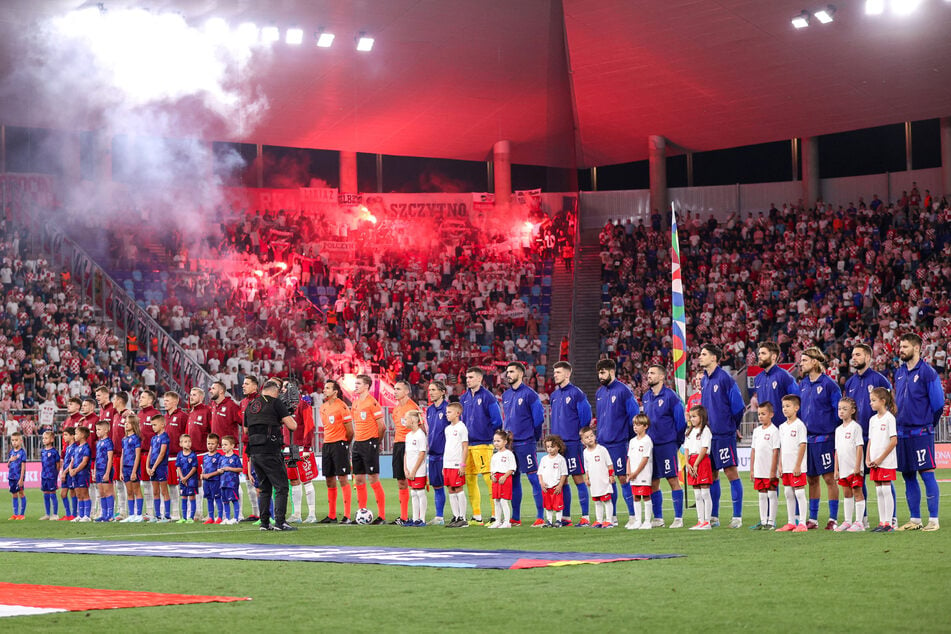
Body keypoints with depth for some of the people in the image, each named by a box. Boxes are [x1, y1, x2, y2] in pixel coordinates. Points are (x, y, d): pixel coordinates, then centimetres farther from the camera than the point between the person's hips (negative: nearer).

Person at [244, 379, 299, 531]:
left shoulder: (250, 405, 15)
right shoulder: (275, 402, -4)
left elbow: (246, 429, 26)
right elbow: (292, 426, -7)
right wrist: (289, 418, 14)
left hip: (254, 452, 7)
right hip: (270, 451, -7)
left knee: (265, 488, 14)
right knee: (281, 487, -4)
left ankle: (265, 522, 12)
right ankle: (280, 522, -13)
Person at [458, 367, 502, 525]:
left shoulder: (487, 397, -6)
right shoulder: (464, 398, 13)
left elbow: (497, 421, -6)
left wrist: (490, 436, -1)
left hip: (483, 444, -7)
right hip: (467, 445, 7)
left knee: (489, 478, -10)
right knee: (470, 480, 8)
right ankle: (476, 516, 15)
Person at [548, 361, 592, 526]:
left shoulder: (576, 393, -7)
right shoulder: (554, 395, 14)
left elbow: (585, 417, -8)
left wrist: (580, 436, -5)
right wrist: (555, 437, 15)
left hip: (573, 444, -7)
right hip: (557, 443, 7)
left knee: (578, 478, -5)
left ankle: (585, 517, -2)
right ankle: (566, 517, 13)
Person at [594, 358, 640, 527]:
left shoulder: (623, 391, -9)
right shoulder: (600, 393, 12)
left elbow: (634, 416, -8)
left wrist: (632, 440, -8)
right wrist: (599, 436, 17)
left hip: (618, 443, -6)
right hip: (602, 442, 7)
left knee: (623, 478, -5)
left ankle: (632, 516, 0)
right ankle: (611, 517, 15)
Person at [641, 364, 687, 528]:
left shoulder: (670, 396, -8)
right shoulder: (646, 397, 12)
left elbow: (680, 420, -6)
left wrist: (678, 442, -3)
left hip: (667, 445, -6)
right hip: (650, 445, 7)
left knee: (673, 480, -5)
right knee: (653, 483, 8)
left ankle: (678, 518, -2)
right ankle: (657, 518, 15)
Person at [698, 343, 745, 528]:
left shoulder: (725, 379, -10)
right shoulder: (704, 381, 13)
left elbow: (738, 406, -8)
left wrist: (734, 427, 3)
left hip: (724, 434, -8)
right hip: (708, 434, 8)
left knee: (731, 472, -6)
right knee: (712, 475, 10)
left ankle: (737, 517, -3)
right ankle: (713, 517, 16)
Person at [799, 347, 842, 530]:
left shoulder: (828, 384, -7)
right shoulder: (803, 384, 12)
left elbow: (838, 411, -5)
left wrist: (837, 435, -7)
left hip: (825, 437, -6)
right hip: (807, 438, 6)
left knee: (829, 478, -3)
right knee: (811, 479, 10)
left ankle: (833, 519, 2)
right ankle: (813, 518, 17)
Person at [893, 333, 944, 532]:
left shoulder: (927, 372, -8)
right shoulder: (899, 373, 12)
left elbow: (938, 403, -6)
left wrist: (927, 424, 3)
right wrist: (900, 422, 16)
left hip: (921, 433, -7)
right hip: (902, 432, 7)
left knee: (927, 474, -7)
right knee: (908, 477, 9)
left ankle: (933, 519, -4)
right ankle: (915, 519, 16)